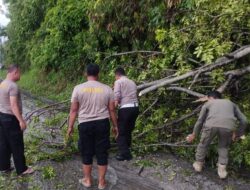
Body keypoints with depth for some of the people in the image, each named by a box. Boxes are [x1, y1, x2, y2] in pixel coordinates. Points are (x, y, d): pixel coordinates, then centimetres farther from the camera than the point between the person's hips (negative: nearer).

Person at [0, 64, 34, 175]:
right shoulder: (13, 86, -20)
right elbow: (13, 105, -25)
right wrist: (21, 120, -25)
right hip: (11, 118, -9)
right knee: (17, 145, 1)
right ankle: (21, 169, 11)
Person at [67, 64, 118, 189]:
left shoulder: (78, 88, -5)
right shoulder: (107, 89, -2)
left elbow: (74, 110, -3)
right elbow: (112, 110, 2)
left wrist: (70, 127, 6)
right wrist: (115, 126, 13)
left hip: (85, 124, 0)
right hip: (102, 123, 1)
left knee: (86, 153, 14)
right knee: (102, 153, 10)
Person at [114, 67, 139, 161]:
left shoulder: (118, 82, 0)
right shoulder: (132, 82, 19)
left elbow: (117, 96, -11)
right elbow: (135, 95, 12)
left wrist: (114, 107, -1)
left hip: (125, 109, -7)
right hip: (135, 107, 7)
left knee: (121, 132, 5)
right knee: (128, 130, 19)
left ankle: (125, 154, 7)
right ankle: (126, 151, 29)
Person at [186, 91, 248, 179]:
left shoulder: (207, 104, 29)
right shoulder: (231, 103, 34)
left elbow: (200, 121, 28)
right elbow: (244, 121, 29)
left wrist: (194, 135, 41)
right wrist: (239, 134, 44)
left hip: (211, 125, -1)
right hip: (228, 126, 2)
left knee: (203, 144, 23)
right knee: (223, 147, 28)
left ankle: (199, 164, 38)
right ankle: (222, 169, 27)